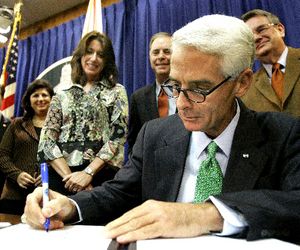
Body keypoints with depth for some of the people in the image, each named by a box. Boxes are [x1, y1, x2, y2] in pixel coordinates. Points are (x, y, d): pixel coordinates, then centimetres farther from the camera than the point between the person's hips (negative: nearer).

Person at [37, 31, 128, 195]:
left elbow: (119, 134, -5)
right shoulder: (62, 96, 10)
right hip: (60, 175, 2)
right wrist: (69, 175, -13)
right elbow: (46, 141, 2)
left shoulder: (116, 91, 5)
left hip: (101, 174, -1)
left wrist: (88, 172, -15)